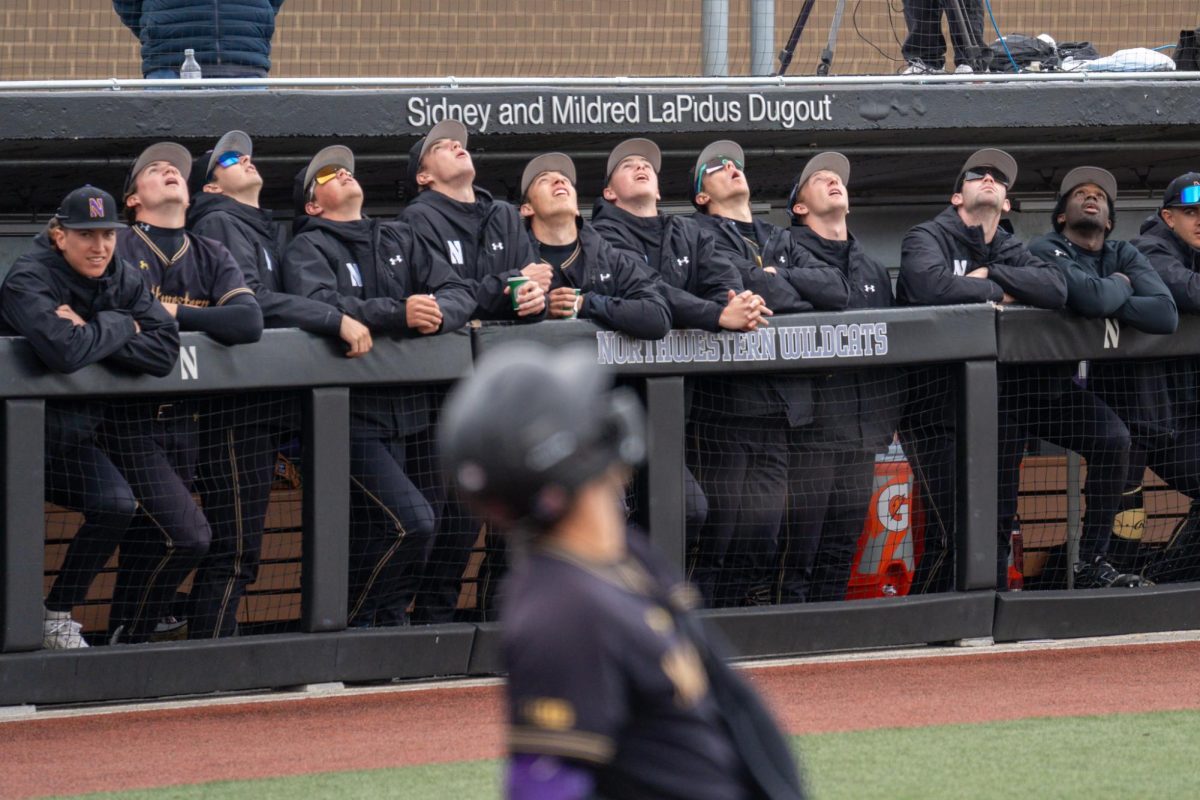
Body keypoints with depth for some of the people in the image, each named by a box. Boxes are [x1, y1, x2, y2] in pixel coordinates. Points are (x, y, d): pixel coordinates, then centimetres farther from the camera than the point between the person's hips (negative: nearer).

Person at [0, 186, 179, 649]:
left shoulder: (123, 280, 3)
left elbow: (164, 352, -10)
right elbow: (64, 352, -33)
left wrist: (92, 334, -19)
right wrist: (119, 327, -17)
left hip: (73, 435, 6)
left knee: (117, 505, -12)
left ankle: (58, 618, 3)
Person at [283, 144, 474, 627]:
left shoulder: (398, 241, 21)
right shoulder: (308, 250, 3)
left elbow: (459, 292, 11)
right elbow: (317, 303, -18)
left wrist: (437, 312, -13)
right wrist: (399, 315, -25)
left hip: (411, 413, 6)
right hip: (354, 418, -6)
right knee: (412, 521, -18)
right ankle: (349, 622, -1)